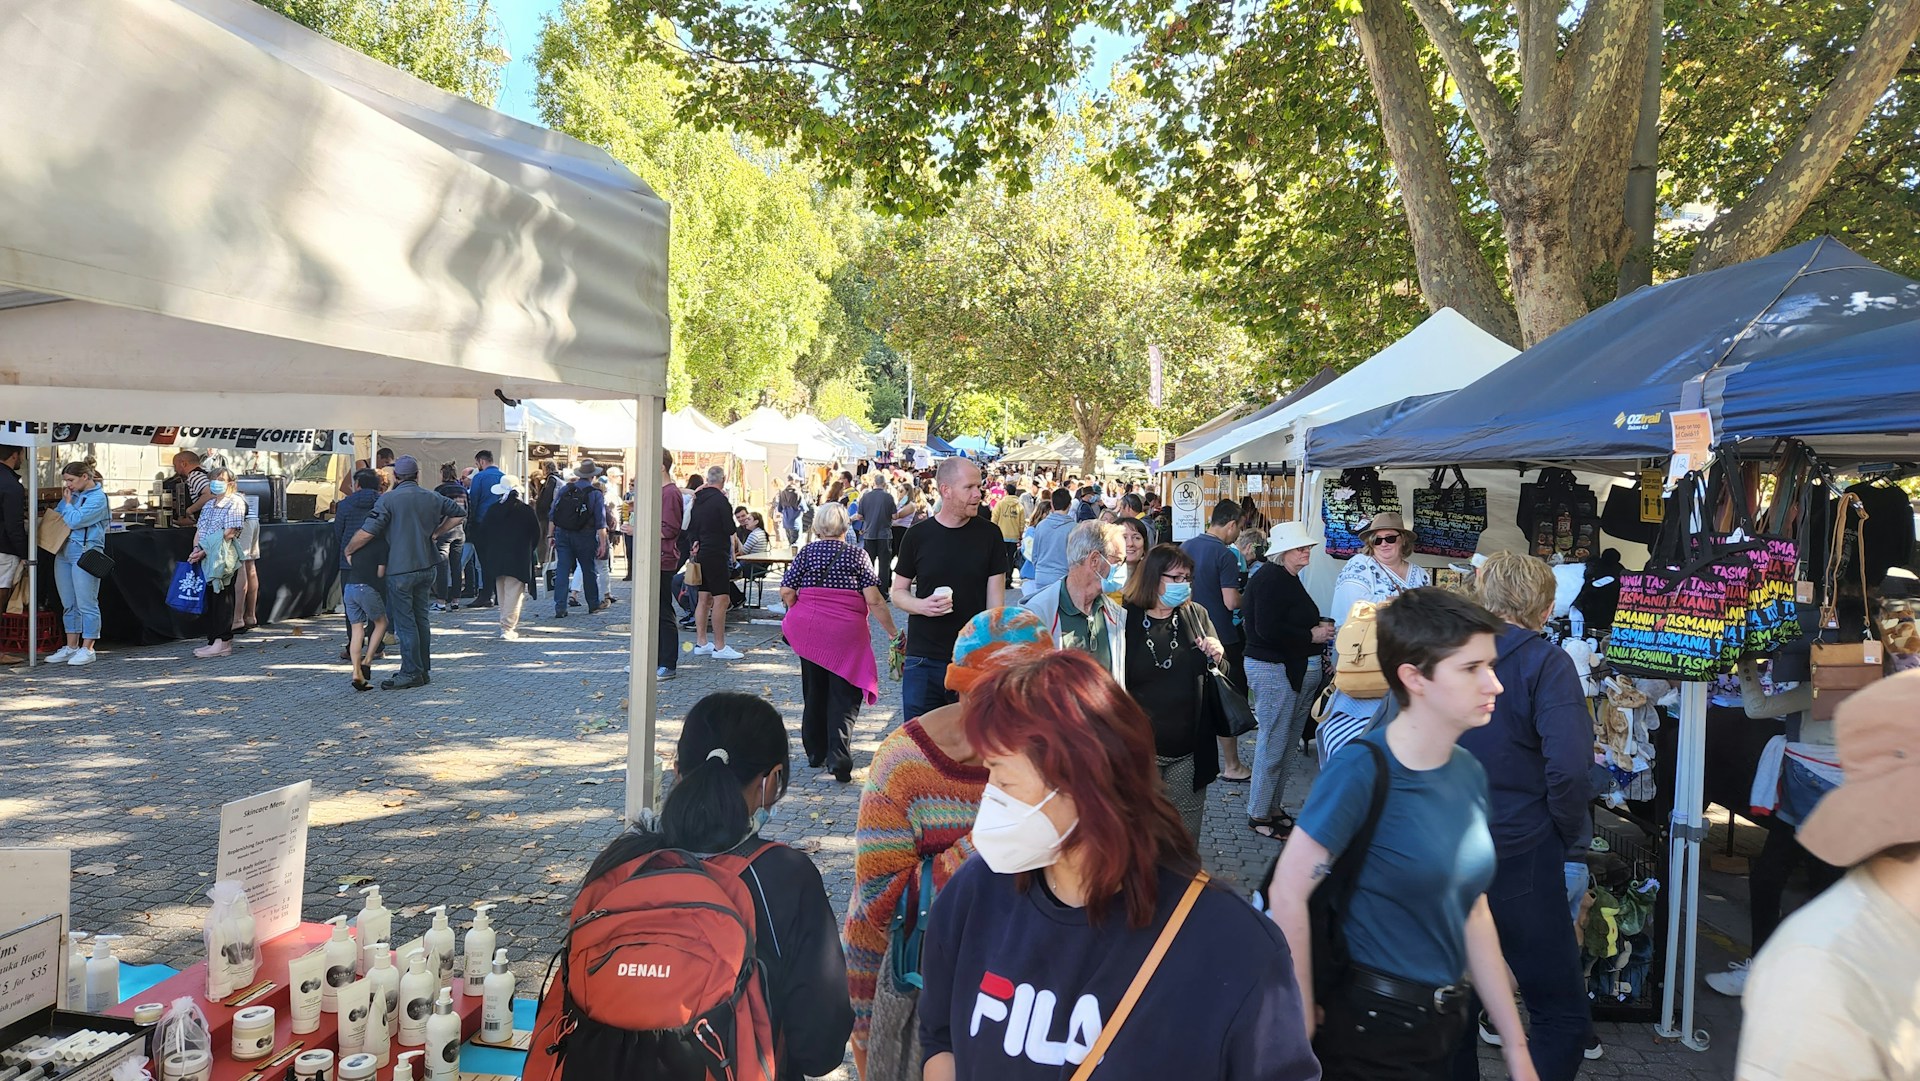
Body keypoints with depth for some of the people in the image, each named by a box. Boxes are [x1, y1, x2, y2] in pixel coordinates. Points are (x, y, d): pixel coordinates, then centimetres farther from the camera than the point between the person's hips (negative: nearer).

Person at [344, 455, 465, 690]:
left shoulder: (389, 499, -13)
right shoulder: (432, 498, 4)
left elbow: (367, 532, -18)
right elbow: (459, 513, 17)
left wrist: (348, 550, -1)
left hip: (400, 570, -6)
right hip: (425, 566, 6)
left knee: (404, 622, 0)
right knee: (421, 618, 14)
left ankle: (411, 673, 3)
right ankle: (424, 670, 20)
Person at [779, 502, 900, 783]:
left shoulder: (806, 552, 4)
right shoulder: (857, 555, -2)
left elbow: (786, 592, -1)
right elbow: (874, 600, -8)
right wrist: (892, 631, 0)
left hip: (809, 632, 3)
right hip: (847, 633, -3)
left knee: (814, 692, 17)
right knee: (844, 697, 1)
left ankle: (815, 753, 26)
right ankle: (838, 757, -14)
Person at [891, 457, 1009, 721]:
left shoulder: (989, 535, 1)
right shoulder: (918, 535, 0)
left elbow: (995, 598, 1)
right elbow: (898, 592, 8)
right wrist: (921, 605, -15)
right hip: (923, 659, 0)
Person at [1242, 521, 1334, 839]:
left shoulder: (1290, 580, 14)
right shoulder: (1270, 580, -16)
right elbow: (1267, 629, -25)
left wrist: (1320, 628, 6)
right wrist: (1312, 636, -16)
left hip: (1298, 670, 10)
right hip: (1274, 670, -10)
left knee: (1287, 744, 15)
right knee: (1273, 744, -3)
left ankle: (1274, 806, 25)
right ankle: (1258, 815, 8)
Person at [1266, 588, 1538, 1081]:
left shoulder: (1469, 773, 0)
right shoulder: (1363, 769, -21)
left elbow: (1473, 911, 7)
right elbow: (1288, 893, -20)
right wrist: (1304, 1024, -14)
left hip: (1444, 1021, 7)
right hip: (1370, 1026, -7)